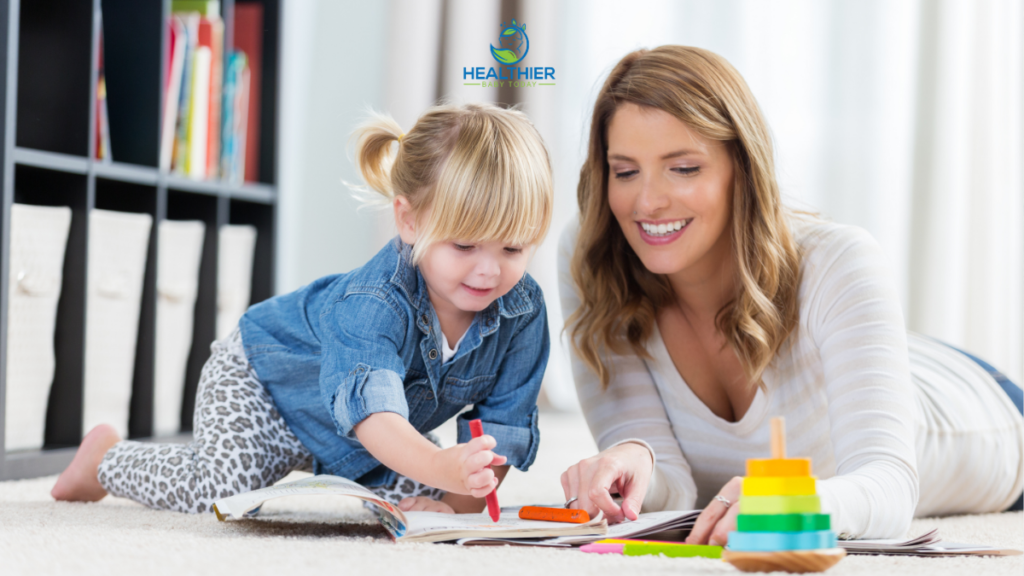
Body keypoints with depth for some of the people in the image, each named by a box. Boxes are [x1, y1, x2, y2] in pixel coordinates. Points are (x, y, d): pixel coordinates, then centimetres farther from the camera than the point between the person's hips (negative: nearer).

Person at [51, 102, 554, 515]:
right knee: (218, 486, -25)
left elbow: (502, 424, -18)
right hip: (260, 379, -6)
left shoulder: (523, 311, -24)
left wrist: (460, 504, -33)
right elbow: (370, 408, -59)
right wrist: (442, 468, -77)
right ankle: (107, 457, 7)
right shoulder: (374, 302, -43)